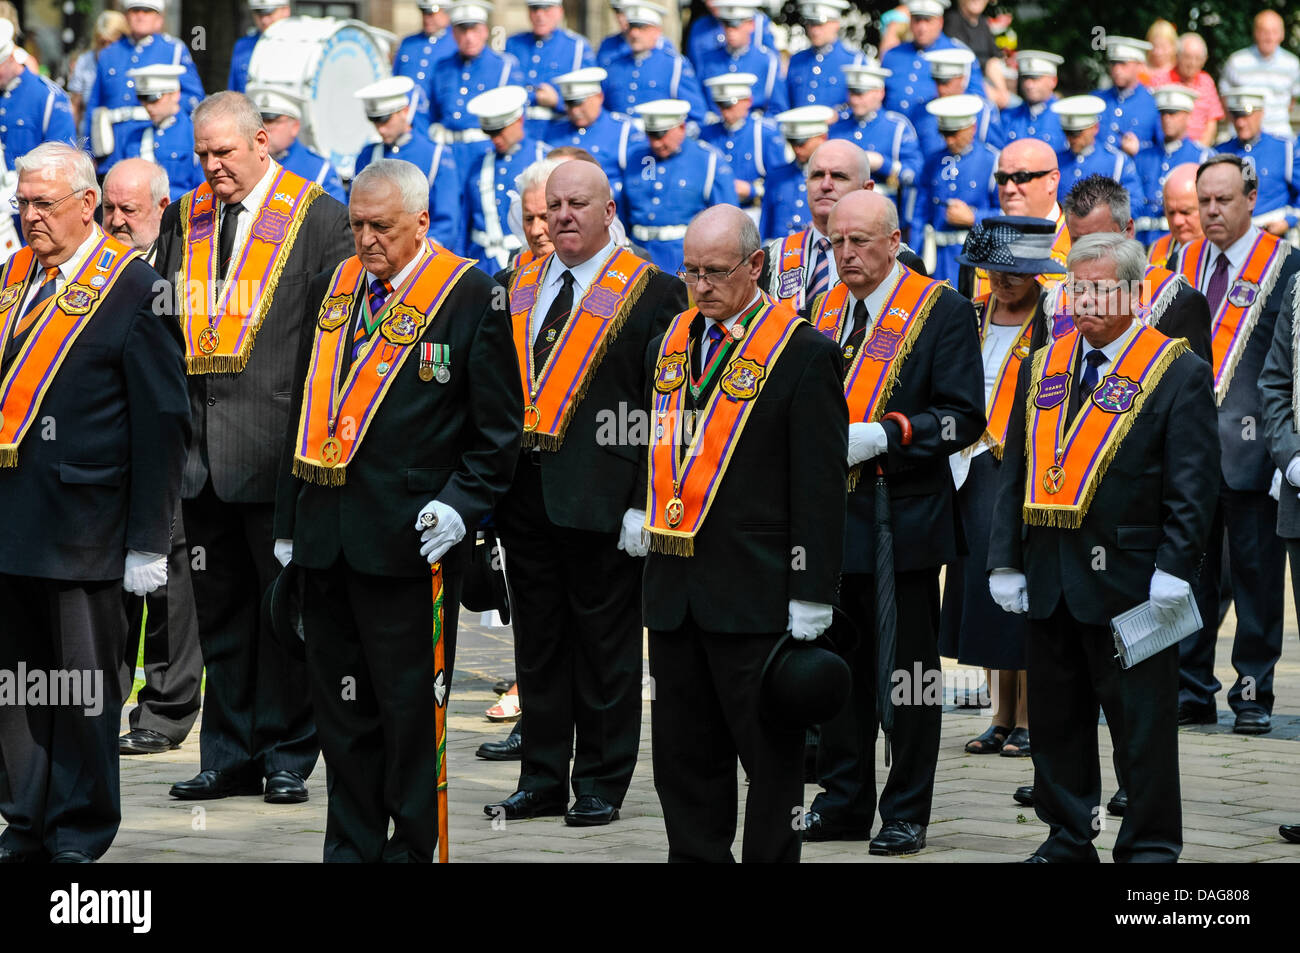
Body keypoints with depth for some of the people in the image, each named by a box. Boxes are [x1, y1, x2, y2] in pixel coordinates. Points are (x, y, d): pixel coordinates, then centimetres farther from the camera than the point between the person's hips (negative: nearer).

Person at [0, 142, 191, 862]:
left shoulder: (133, 289, -8)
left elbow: (162, 421, -8)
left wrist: (148, 542, -11)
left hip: (80, 522, -6)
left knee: (83, 687, 2)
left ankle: (78, 837, 11)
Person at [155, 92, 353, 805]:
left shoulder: (317, 217, -2)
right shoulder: (183, 219, 13)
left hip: (279, 443, -5)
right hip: (201, 444, 5)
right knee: (219, 604, 9)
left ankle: (287, 757, 8)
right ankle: (230, 756, 15)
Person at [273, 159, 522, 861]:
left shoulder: (469, 296, -4)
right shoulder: (329, 289, 13)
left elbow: (499, 429, -2)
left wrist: (461, 504, -14)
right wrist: (289, 524, 16)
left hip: (409, 540, -6)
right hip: (324, 535, 6)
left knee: (409, 707, -1)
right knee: (340, 706, 11)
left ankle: (413, 850, 8)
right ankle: (351, 848, 19)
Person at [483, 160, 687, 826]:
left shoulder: (652, 293, -4)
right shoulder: (517, 289, 13)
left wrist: (644, 505, -13)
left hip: (601, 498, -5)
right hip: (525, 492, 5)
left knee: (605, 647, 2)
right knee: (538, 645, 11)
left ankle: (601, 784, 10)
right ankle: (543, 779, 19)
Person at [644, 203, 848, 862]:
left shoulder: (804, 354, -7)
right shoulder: (669, 345, 13)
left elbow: (821, 488, -9)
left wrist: (812, 597, -13)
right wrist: (651, 517, 12)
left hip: (756, 592, -6)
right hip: (674, 590, 6)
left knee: (770, 750, 1)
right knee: (683, 754, 11)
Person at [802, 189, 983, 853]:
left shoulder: (941, 311, -5)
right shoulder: (823, 310, 13)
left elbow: (964, 417, -10)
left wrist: (883, 435, -21)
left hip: (902, 522, -5)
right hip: (830, 518, 6)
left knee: (908, 672, 1)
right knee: (839, 667, 11)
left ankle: (906, 814, 9)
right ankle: (843, 803, 20)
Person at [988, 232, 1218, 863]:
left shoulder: (1178, 373, -4)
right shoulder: (1042, 368, 12)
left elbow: (1192, 484, -8)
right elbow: (1015, 472, 14)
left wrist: (1174, 570, -15)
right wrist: (1005, 561, 7)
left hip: (1128, 578, -5)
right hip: (1048, 578, 5)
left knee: (1141, 722, 0)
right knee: (1054, 716, 11)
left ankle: (1149, 846, 8)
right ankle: (1067, 836, 22)